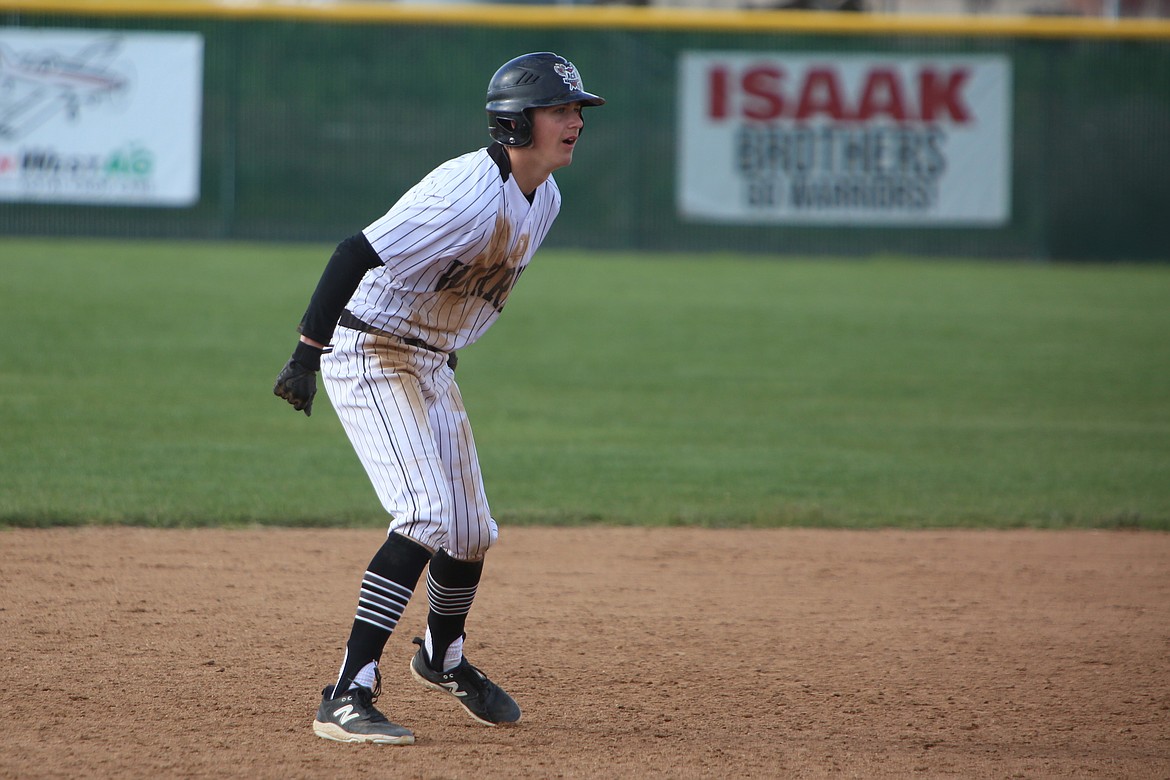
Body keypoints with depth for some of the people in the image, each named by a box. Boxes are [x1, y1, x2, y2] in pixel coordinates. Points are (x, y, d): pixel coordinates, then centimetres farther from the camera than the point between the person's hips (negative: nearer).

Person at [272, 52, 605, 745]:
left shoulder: (544, 198, 3)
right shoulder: (471, 193, -27)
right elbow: (359, 253, -32)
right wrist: (307, 354, -35)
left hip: (433, 364, 9)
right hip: (369, 354, -9)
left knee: (470, 532, 14)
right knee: (428, 515, -22)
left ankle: (443, 659, 43)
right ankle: (348, 698, -23)